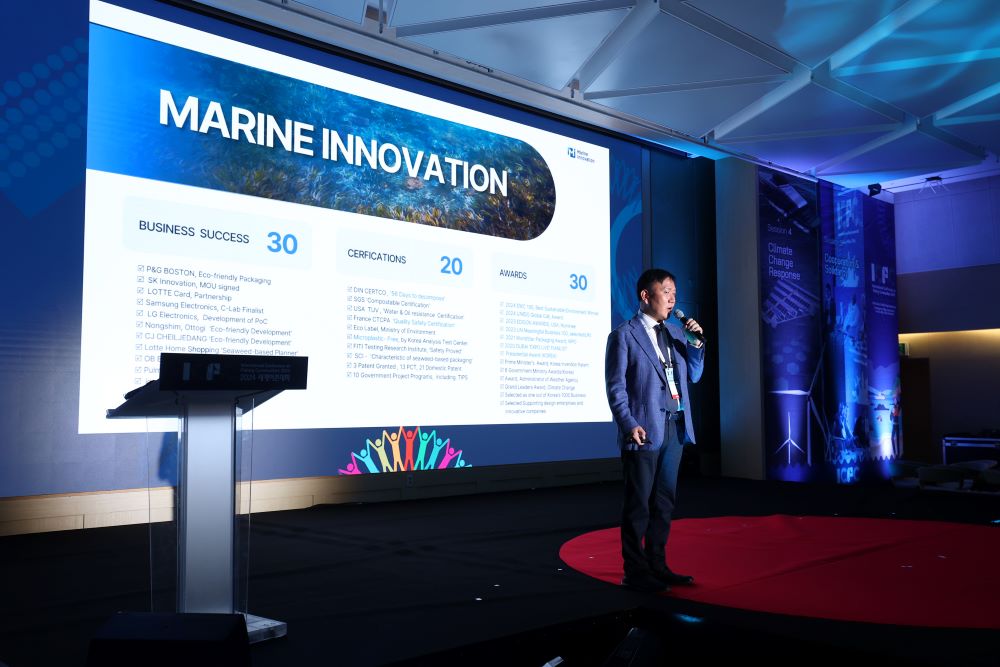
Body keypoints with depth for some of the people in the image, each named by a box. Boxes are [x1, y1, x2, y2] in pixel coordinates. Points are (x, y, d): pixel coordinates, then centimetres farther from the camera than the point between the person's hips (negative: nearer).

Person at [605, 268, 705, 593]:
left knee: (664, 502, 13)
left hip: (675, 428, 7)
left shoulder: (676, 332, 14)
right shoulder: (623, 335, -5)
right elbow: (616, 386, -9)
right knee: (638, 505, 1)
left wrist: (696, 343, 0)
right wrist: (629, 424, -18)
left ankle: (657, 566, 24)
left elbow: (693, 376, 15)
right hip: (645, 430, -6)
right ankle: (635, 572, 11)